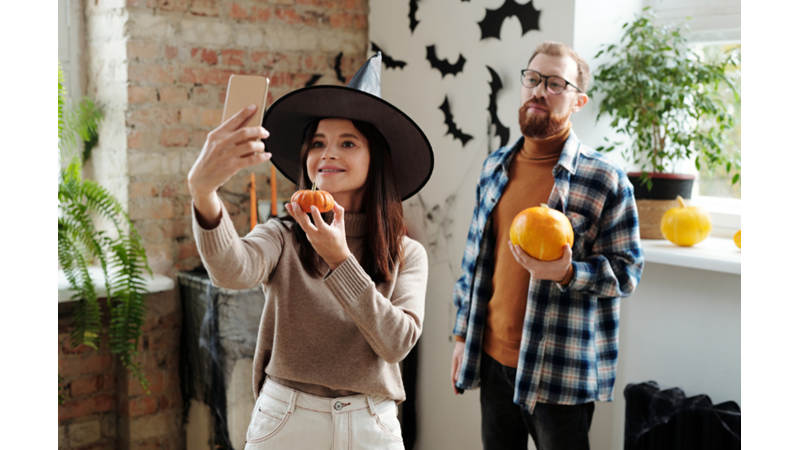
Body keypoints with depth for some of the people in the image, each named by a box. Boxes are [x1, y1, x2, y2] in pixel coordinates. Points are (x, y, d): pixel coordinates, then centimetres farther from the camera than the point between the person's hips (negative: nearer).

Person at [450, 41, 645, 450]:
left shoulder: (605, 179, -9)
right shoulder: (495, 167, 8)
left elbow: (627, 270, -8)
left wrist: (568, 274, -26)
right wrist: (462, 335, 13)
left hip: (560, 373, -5)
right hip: (493, 358, 5)